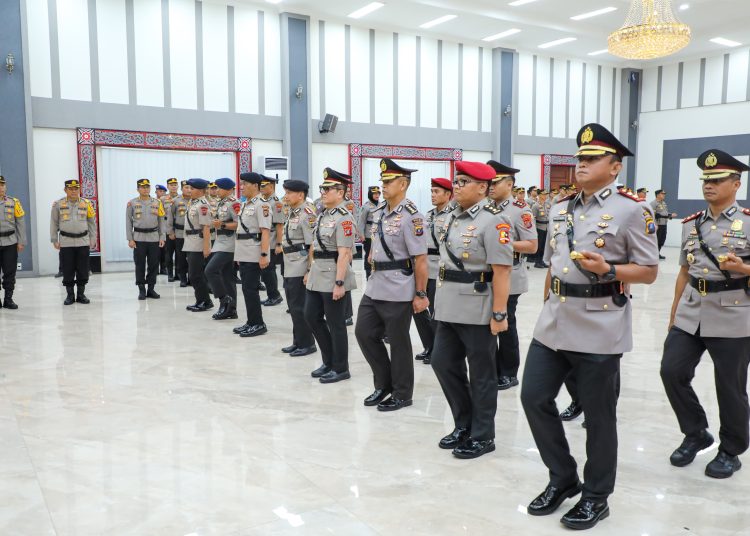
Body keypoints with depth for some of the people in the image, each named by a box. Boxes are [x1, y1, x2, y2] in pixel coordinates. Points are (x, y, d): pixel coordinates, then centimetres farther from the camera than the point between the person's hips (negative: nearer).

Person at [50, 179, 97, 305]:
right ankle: (70, 295, 13)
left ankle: (81, 294, 15)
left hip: (83, 242, 1)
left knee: (83, 270, 4)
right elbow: (54, 223, 7)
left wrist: (93, 239, 7)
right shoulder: (58, 204, 2)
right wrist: (55, 240, 4)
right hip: (66, 242, -1)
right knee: (68, 270, 2)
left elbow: (92, 222, 10)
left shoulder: (86, 204, 5)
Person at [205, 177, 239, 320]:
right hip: (220, 244, 10)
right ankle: (230, 309, 14)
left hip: (228, 245, -9)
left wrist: (222, 225, -23)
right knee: (226, 276, 10)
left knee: (210, 270, -16)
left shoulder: (233, 203, -13)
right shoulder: (220, 204, 16)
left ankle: (225, 299, -4)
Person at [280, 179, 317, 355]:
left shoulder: (307, 214, -15)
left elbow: (313, 245, -18)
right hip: (289, 267, 9)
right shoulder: (292, 212, 14)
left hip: (300, 267, -9)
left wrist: (310, 271, -21)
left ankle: (307, 344, 10)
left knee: (299, 307, -2)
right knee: (293, 306, 15)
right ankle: (298, 342, 25)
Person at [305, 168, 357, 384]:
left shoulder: (344, 217, -15)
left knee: (335, 323, 1)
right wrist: (309, 271, 20)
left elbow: (344, 253, -20)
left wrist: (339, 283, -23)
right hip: (317, 275, 9)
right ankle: (329, 361, 27)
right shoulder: (323, 215, 13)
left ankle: (340, 368, 15)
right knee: (312, 316, 13)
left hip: (333, 277, -9)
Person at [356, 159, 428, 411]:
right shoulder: (378, 212, 9)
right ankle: (384, 383, 28)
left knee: (398, 343, 4)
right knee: (364, 333, 11)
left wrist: (421, 294, -15)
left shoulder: (411, 216, -15)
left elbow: (420, 259, -15)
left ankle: (402, 394, 20)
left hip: (398, 291, -8)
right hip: (375, 286, 8)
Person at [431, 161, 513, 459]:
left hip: (478, 310, -8)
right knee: (443, 363, 12)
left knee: (481, 374, 5)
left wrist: (499, 313, -20)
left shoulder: (493, 220, -13)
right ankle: (464, 425, 29)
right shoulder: (454, 217, 12)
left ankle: (482, 436, 19)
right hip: (449, 308, 8)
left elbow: (501, 271, -17)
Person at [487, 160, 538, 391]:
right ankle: (493, 369, 24)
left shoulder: (521, 210, -10)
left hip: (509, 278, -6)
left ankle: (509, 373, 17)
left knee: (506, 326, 3)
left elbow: (532, 246, -13)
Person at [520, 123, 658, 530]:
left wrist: (607, 270, -21)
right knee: (534, 397, 8)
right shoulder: (559, 209, 12)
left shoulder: (631, 210, -6)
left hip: (600, 329, -6)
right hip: (553, 324, 6)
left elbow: (649, 271, -5)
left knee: (598, 415, 7)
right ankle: (563, 478, 28)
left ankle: (596, 496, 26)